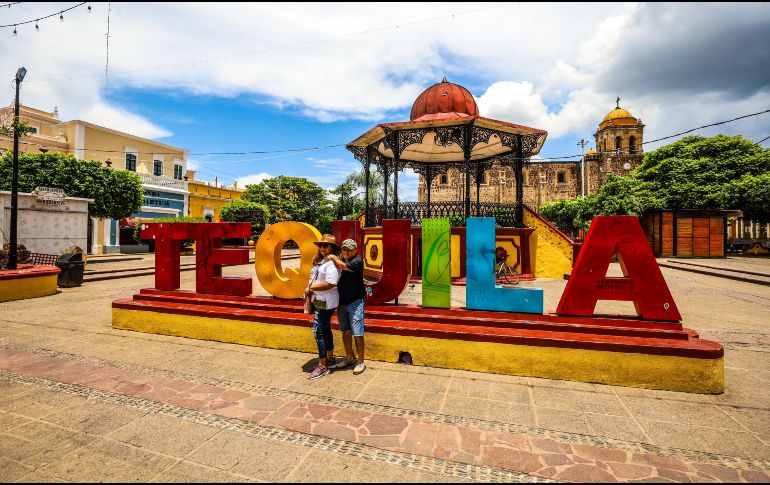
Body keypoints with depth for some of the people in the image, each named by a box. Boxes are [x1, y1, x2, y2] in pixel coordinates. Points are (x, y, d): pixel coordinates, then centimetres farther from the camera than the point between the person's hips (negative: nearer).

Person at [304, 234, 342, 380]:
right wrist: (310, 291, -4)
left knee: (318, 331, -7)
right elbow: (314, 279, 16)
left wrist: (310, 288, -16)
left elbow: (330, 284, -27)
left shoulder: (332, 263, -18)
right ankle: (330, 360, 30)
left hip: (325, 302, -10)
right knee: (325, 330, 17)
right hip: (318, 301, 10)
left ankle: (323, 366, 3)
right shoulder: (319, 261, 13)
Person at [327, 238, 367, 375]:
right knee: (345, 331, 15)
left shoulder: (358, 261, -11)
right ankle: (349, 357, 30)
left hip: (355, 302, -6)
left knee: (357, 333, -2)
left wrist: (333, 257, -12)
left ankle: (361, 362, 10)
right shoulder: (340, 260, 9)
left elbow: (344, 266, -28)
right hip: (342, 302, 6)